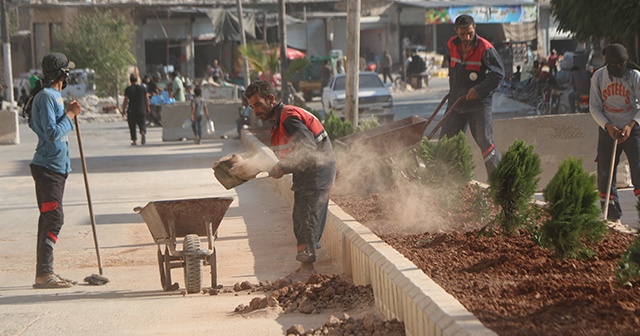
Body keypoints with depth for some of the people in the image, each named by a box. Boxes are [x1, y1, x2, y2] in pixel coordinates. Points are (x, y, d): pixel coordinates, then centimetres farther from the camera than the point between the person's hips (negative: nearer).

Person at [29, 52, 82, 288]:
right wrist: (70, 115, -13)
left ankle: (45, 272, 17)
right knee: (53, 218, -12)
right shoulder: (47, 97, -15)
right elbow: (53, 133, -23)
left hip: (55, 167, 11)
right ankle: (43, 274, -11)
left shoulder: (53, 96, 16)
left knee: (49, 218, 12)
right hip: (48, 167, -11)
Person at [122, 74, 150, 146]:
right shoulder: (142, 88, 4)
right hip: (141, 110, 2)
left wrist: (123, 110, 0)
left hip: (131, 110, -2)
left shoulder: (128, 89, -4)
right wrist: (147, 108, 19)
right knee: (142, 124, 7)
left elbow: (125, 100, -7)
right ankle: (143, 132, -24)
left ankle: (134, 140, 5)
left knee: (132, 126, 7)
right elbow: (147, 99, 8)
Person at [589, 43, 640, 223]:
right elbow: (594, 107, 0)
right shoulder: (598, 77, -2)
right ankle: (611, 209, 12)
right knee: (605, 170, 1)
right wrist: (607, 125, -14)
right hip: (608, 129, 2)